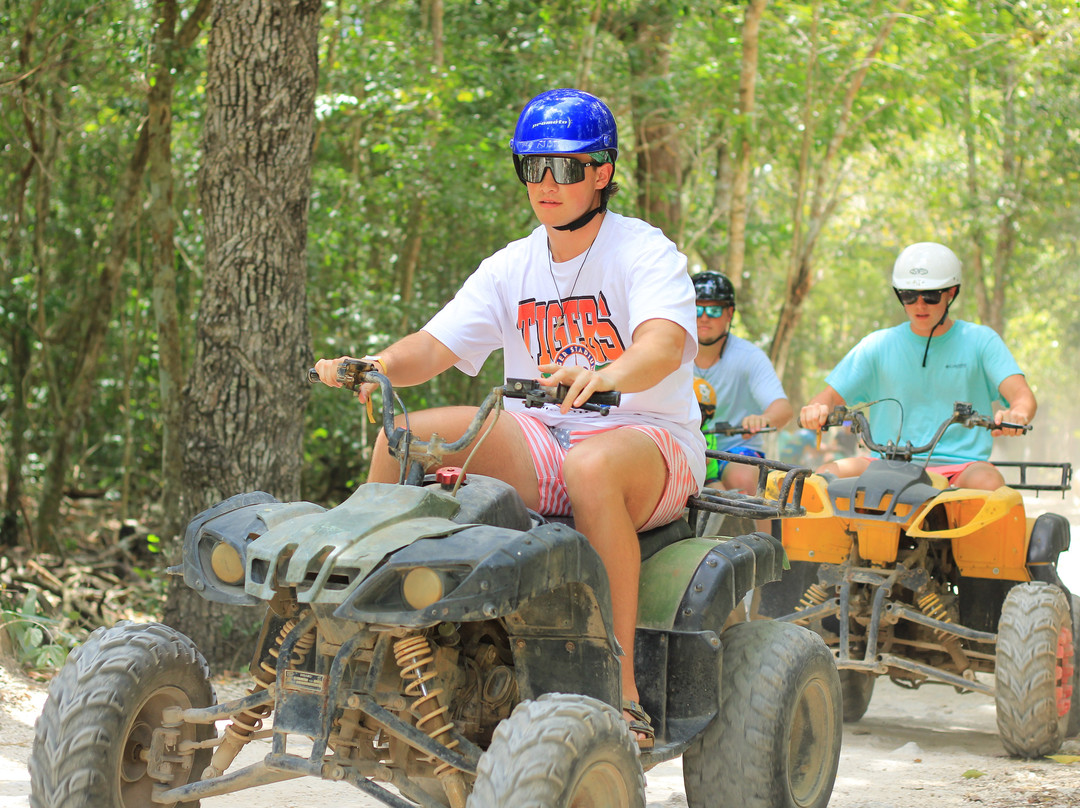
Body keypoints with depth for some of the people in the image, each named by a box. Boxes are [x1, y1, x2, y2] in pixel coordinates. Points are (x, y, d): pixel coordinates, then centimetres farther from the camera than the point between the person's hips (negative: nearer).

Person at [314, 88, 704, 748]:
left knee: (591, 467, -41)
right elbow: (433, 347, 3)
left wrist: (603, 377, -49)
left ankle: (623, 692, -37)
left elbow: (663, 346, -27)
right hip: (543, 439, 5)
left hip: (650, 437, -5)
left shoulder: (647, 253, -6)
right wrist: (371, 366, -19)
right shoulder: (512, 268, 11)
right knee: (404, 435, -14)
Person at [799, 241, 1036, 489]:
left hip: (960, 466, -1)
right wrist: (816, 409, -18)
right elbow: (830, 396, 9)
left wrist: (1016, 414, -32)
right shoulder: (879, 345, 11)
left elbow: (1023, 396, -5)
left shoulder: (980, 341, 6)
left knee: (988, 483, -36)